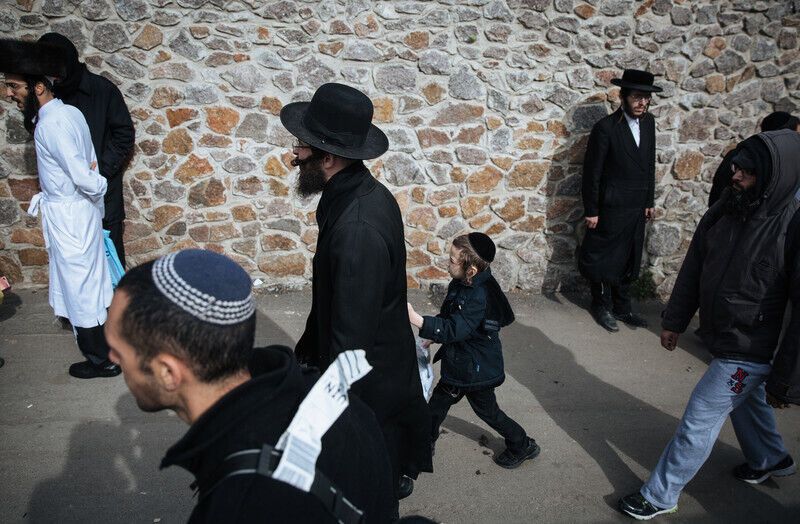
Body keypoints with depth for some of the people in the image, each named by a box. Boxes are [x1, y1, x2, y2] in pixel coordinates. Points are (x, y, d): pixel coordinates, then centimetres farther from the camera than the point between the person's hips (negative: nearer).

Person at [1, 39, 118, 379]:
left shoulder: (51, 124, -23)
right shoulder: (68, 112, 6)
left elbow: (83, 177, -26)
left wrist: (99, 188, -9)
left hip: (67, 215, -9)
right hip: (80, 208, 9)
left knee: (79, 288, 4)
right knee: (90, 281, 20)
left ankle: (101, 360, 18)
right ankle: (106, 344, 37)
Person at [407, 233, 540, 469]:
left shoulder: (479, 297, -33)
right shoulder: (460, 284, -5)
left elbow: (453, 330, -38)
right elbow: (448, 317, 11)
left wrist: (414, 318, -44)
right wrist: (430, 338, 2)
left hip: (477, 367, -8)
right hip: (459, 360, 8)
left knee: (486, 409, 13)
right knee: (439, 400, 19)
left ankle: (523, 446, 34)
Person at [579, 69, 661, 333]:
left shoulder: (648, 122, 4)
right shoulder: (606, 127, -15)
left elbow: (650, 163, 13)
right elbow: (592, 172, -12)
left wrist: (649, 201, 12)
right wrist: (591, 211, -12)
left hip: (637, 209, 6)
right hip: (611, 209, -6)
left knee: (628, 261, 15)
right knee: (604, 261, 8)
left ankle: (622, 307, 30)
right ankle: (602, 307, 26)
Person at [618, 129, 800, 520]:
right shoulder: (727, 208, -6)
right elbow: (694, 267, 5)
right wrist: (675, 320, 11)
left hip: (748, 351, -7)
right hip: (721, 338, 7)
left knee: (697, 422, 2)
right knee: (746, 402, 29)